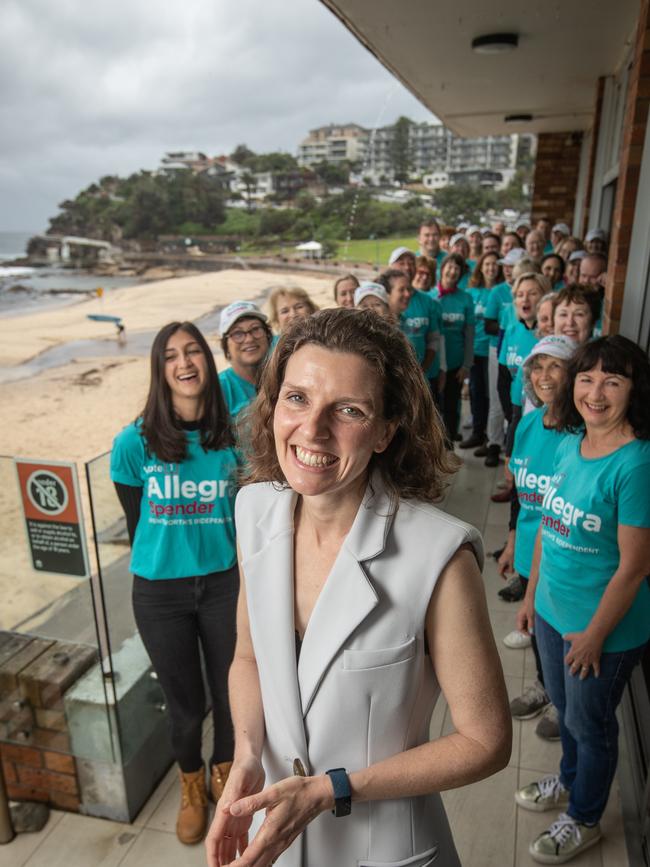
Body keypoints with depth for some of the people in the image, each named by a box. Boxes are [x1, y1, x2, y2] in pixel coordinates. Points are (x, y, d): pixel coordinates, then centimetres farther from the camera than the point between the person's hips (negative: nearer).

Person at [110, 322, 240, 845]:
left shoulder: (234, 438, -9)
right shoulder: (134, 443, -14)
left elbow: (243, 514, 2)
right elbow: (136, 521, 0)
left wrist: (237, 571, 6)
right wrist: (164, 562, 9)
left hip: (224, 583, 1)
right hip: (160, 593, -1)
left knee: (232, 691, 16)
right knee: (185, 699, 17)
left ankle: (225, 773, 49)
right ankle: (192, 785, 49)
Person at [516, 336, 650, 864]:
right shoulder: (570, 444, -3)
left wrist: (594, 635, -15)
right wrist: (532, 593, 10)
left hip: (604, 625, -6)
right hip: (554, 610, 6)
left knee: (590, 723, 17)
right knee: (565, 707, 27)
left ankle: (584, 820, 44)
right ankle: (570, 782, 55)